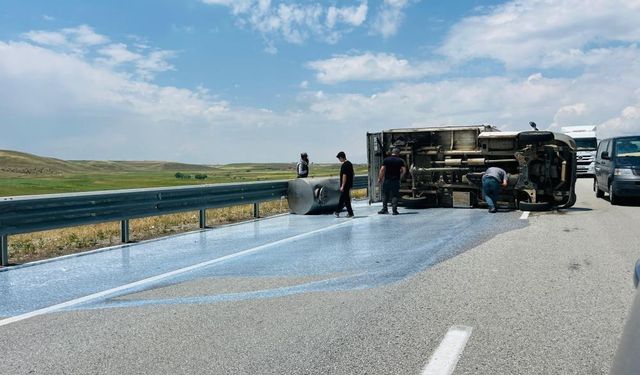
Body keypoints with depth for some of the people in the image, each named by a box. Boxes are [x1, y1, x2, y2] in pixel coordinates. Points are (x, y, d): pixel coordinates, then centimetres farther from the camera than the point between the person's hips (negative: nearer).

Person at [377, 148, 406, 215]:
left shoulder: (386, 159, 0)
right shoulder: (400, 160, 2)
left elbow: (382, 169, -6)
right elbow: (404, 170, -4)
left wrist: (379, 178, 1)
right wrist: (400, 177, 9)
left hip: (387, 180, 0)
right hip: (396, 181, 0)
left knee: (385, 195, 12)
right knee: (395, 195, 3)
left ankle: (384, 209, 14)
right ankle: (394, 210, -3)